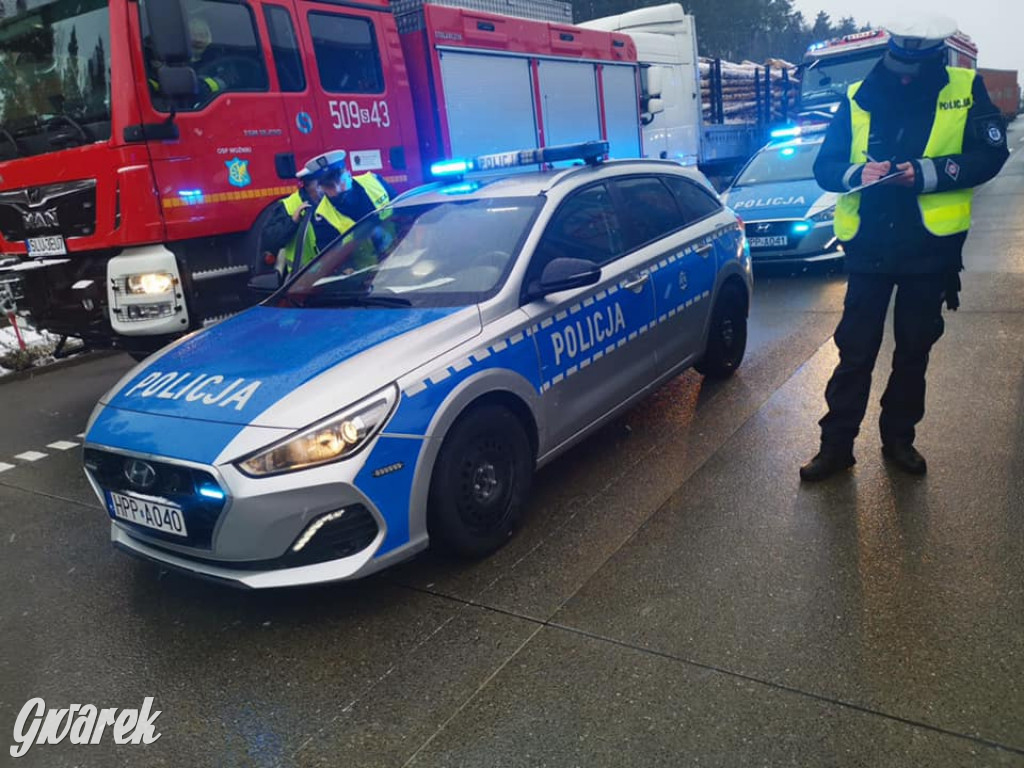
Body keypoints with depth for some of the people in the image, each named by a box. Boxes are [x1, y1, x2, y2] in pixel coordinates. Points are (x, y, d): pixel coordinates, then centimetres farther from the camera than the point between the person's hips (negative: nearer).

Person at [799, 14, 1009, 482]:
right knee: (854, 351, 2)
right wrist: (857, 173, -20)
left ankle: (899, 438, 25)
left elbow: (990, 155, -5)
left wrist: (924, 173, -20)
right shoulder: (857, 98, 1)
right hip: (868, 248, 0)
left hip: (929, 247, 1)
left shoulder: (966, 91, 0)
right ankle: (836, 444, 10)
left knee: (914, 351, 11)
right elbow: (824, 166, 1)